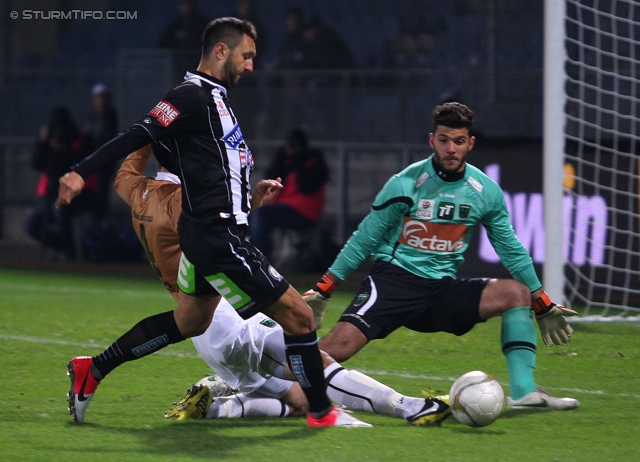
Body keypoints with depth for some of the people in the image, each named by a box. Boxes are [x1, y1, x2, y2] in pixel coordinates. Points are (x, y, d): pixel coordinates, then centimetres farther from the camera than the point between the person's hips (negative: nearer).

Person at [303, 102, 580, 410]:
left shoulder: (486, 191, 3)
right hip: (394, 278, -4)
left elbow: (511, 249, 15)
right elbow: (364, 239, 1)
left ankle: (523, 391, -16)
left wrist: (543, 306, 17)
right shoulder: (405, 184, -7)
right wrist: (322, 291, -1)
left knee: (516, 292, -15)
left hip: (444, 289, 4)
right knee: (339, 344, -27)